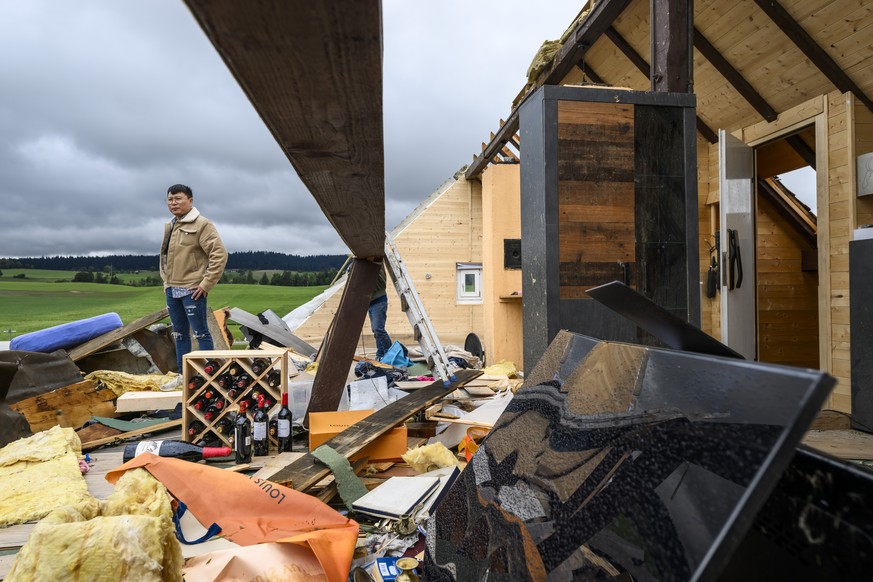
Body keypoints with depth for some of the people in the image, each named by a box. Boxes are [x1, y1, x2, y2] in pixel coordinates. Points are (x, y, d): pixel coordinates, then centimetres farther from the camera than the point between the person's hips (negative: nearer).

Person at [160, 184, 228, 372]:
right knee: (179, 334, 14)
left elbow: (220, 254, -16)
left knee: (200, 333, -3)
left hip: (192, 290, -8)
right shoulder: (169, 227, 15)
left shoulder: (202, 224, -9)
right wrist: (166, 281, 16)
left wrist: (206, 284, -17)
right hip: (172, 290, 8)